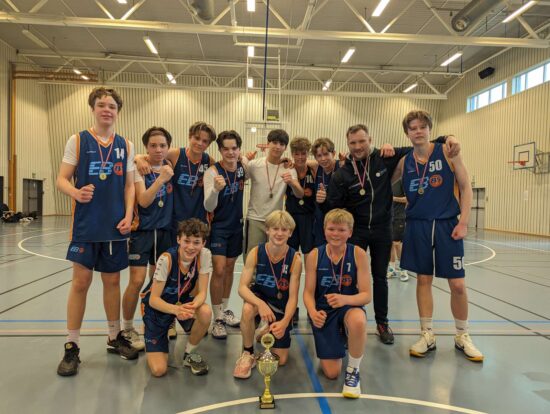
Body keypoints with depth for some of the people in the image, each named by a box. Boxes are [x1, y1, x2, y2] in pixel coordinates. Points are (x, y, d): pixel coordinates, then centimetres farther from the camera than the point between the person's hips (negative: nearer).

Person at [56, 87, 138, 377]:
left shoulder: (126, 146, 8)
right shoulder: (77, 141, 1)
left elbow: (129, 185, 8)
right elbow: (62, 179, -2)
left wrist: (128, 215, -5)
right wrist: (76, 193, -24)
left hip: (115, 226, 2)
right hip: (85, 225, -2)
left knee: (112, 280, 11)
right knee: (81, 281, 0)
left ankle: (115, 337, 27)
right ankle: (72, 347, 13)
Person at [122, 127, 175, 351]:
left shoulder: (169, 166, 2)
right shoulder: (139, 169, -11)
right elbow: (143, 201, -21)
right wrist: (161, 178, -32)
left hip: (164, 231, 5)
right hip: (142, 230, -5)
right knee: (137, 281, -8)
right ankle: (127, 329, 10)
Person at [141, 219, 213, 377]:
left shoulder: (204, 255, -19)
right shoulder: (167, 259, -28)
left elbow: (202, 293, -16)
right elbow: (154, 299, -23)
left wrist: (192, 306, -39)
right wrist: (176, 310, -43)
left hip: (183, 302, 3)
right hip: (157, 305, -3)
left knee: (206, 312, -33)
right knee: (159, 370, -13)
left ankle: (190, 353, -3)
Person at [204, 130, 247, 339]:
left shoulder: (242, 167, -6)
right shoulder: (213, 172, -20)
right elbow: (208, 207, -25)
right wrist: (216, 189, -45)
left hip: (236, 225, 5)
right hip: (218, 226, -5)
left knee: (230, 267, 14)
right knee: (219, 269, -10)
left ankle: (225, 309, 30)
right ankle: (217, 318, 4)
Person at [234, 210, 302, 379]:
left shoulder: (295, 259, -21)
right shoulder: (256, 252, -20)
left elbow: (293, 297, -19)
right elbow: (242, 287, -24)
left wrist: (285, 322, -35)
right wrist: (260, 304, -42)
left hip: (281, 304, 1)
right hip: (259, 297, 0)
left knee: (280, 360, 2)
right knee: (248, 309, -38)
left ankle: (268, 331, 35)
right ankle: (248, 354, -12)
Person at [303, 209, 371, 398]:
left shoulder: (358, 254, -13)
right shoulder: (315, 255, -11)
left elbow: (366, 295, -14)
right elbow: (308, 292, -8)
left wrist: (345, 299, -35)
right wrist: (312, 312, -29)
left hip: (349, 307, -1)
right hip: (324, 312, 1)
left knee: (358, 321, -40)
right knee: (331, 373, -1)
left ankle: (353, 371, -10)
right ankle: (339, 340, 36)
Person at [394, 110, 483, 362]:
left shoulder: (447, 152, -2)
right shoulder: (404, 162, 4)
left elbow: (465, 187, 0)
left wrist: (463, 222, -8)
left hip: (447, 225, -1)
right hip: (418, 226, 2)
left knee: (457, 284, 2)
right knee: (423, 280, 6)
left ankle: (462, 336, 23)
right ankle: (427, 336, 20)